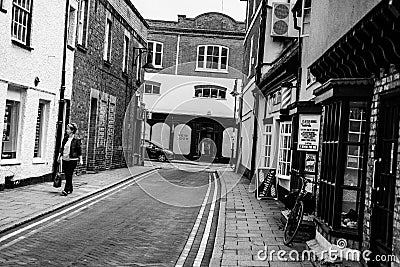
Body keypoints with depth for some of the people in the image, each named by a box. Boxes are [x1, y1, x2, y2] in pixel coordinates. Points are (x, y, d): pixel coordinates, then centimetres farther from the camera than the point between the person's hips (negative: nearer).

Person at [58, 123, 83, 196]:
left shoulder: (76, 140, -7)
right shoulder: (65, 138, 9)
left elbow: (79, 150, -5)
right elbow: (62, 148, 16)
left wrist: (80, 160, -6)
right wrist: (59, 156, 13)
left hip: (72, 160, -6)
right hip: (65, 159, 6)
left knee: (69, 175, -8)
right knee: (67, 175, 10)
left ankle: (66, 190, -8)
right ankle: (70, 189, 24)